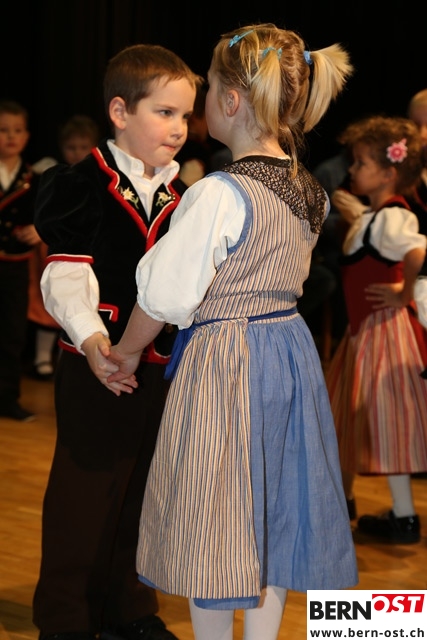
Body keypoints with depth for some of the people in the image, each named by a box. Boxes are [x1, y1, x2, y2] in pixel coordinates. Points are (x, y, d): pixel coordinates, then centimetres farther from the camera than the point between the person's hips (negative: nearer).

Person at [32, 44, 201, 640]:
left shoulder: (180, 196, 10)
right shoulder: (84, 186, -11)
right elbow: (66, 276, -18)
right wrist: (91, 336, -31)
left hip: (162, 364, 6)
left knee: (144, 486, 14)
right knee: (84, 488, 3)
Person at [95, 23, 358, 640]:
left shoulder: (219, 195, -21)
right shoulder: (312, 193, 2)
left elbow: (165, 297, -17)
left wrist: (125, 352, 0)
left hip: (222, 363, -7)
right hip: (292, 354, 7)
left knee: (214, 526, 7)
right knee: (271, 523, 17)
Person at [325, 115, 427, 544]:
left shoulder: (390, 218, -21)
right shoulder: (373, 216, 10)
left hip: (384, 329, -10)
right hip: (363, 327, 10)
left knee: (387, 417, -2)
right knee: (350, 411, 19)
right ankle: (342, 497, 33)